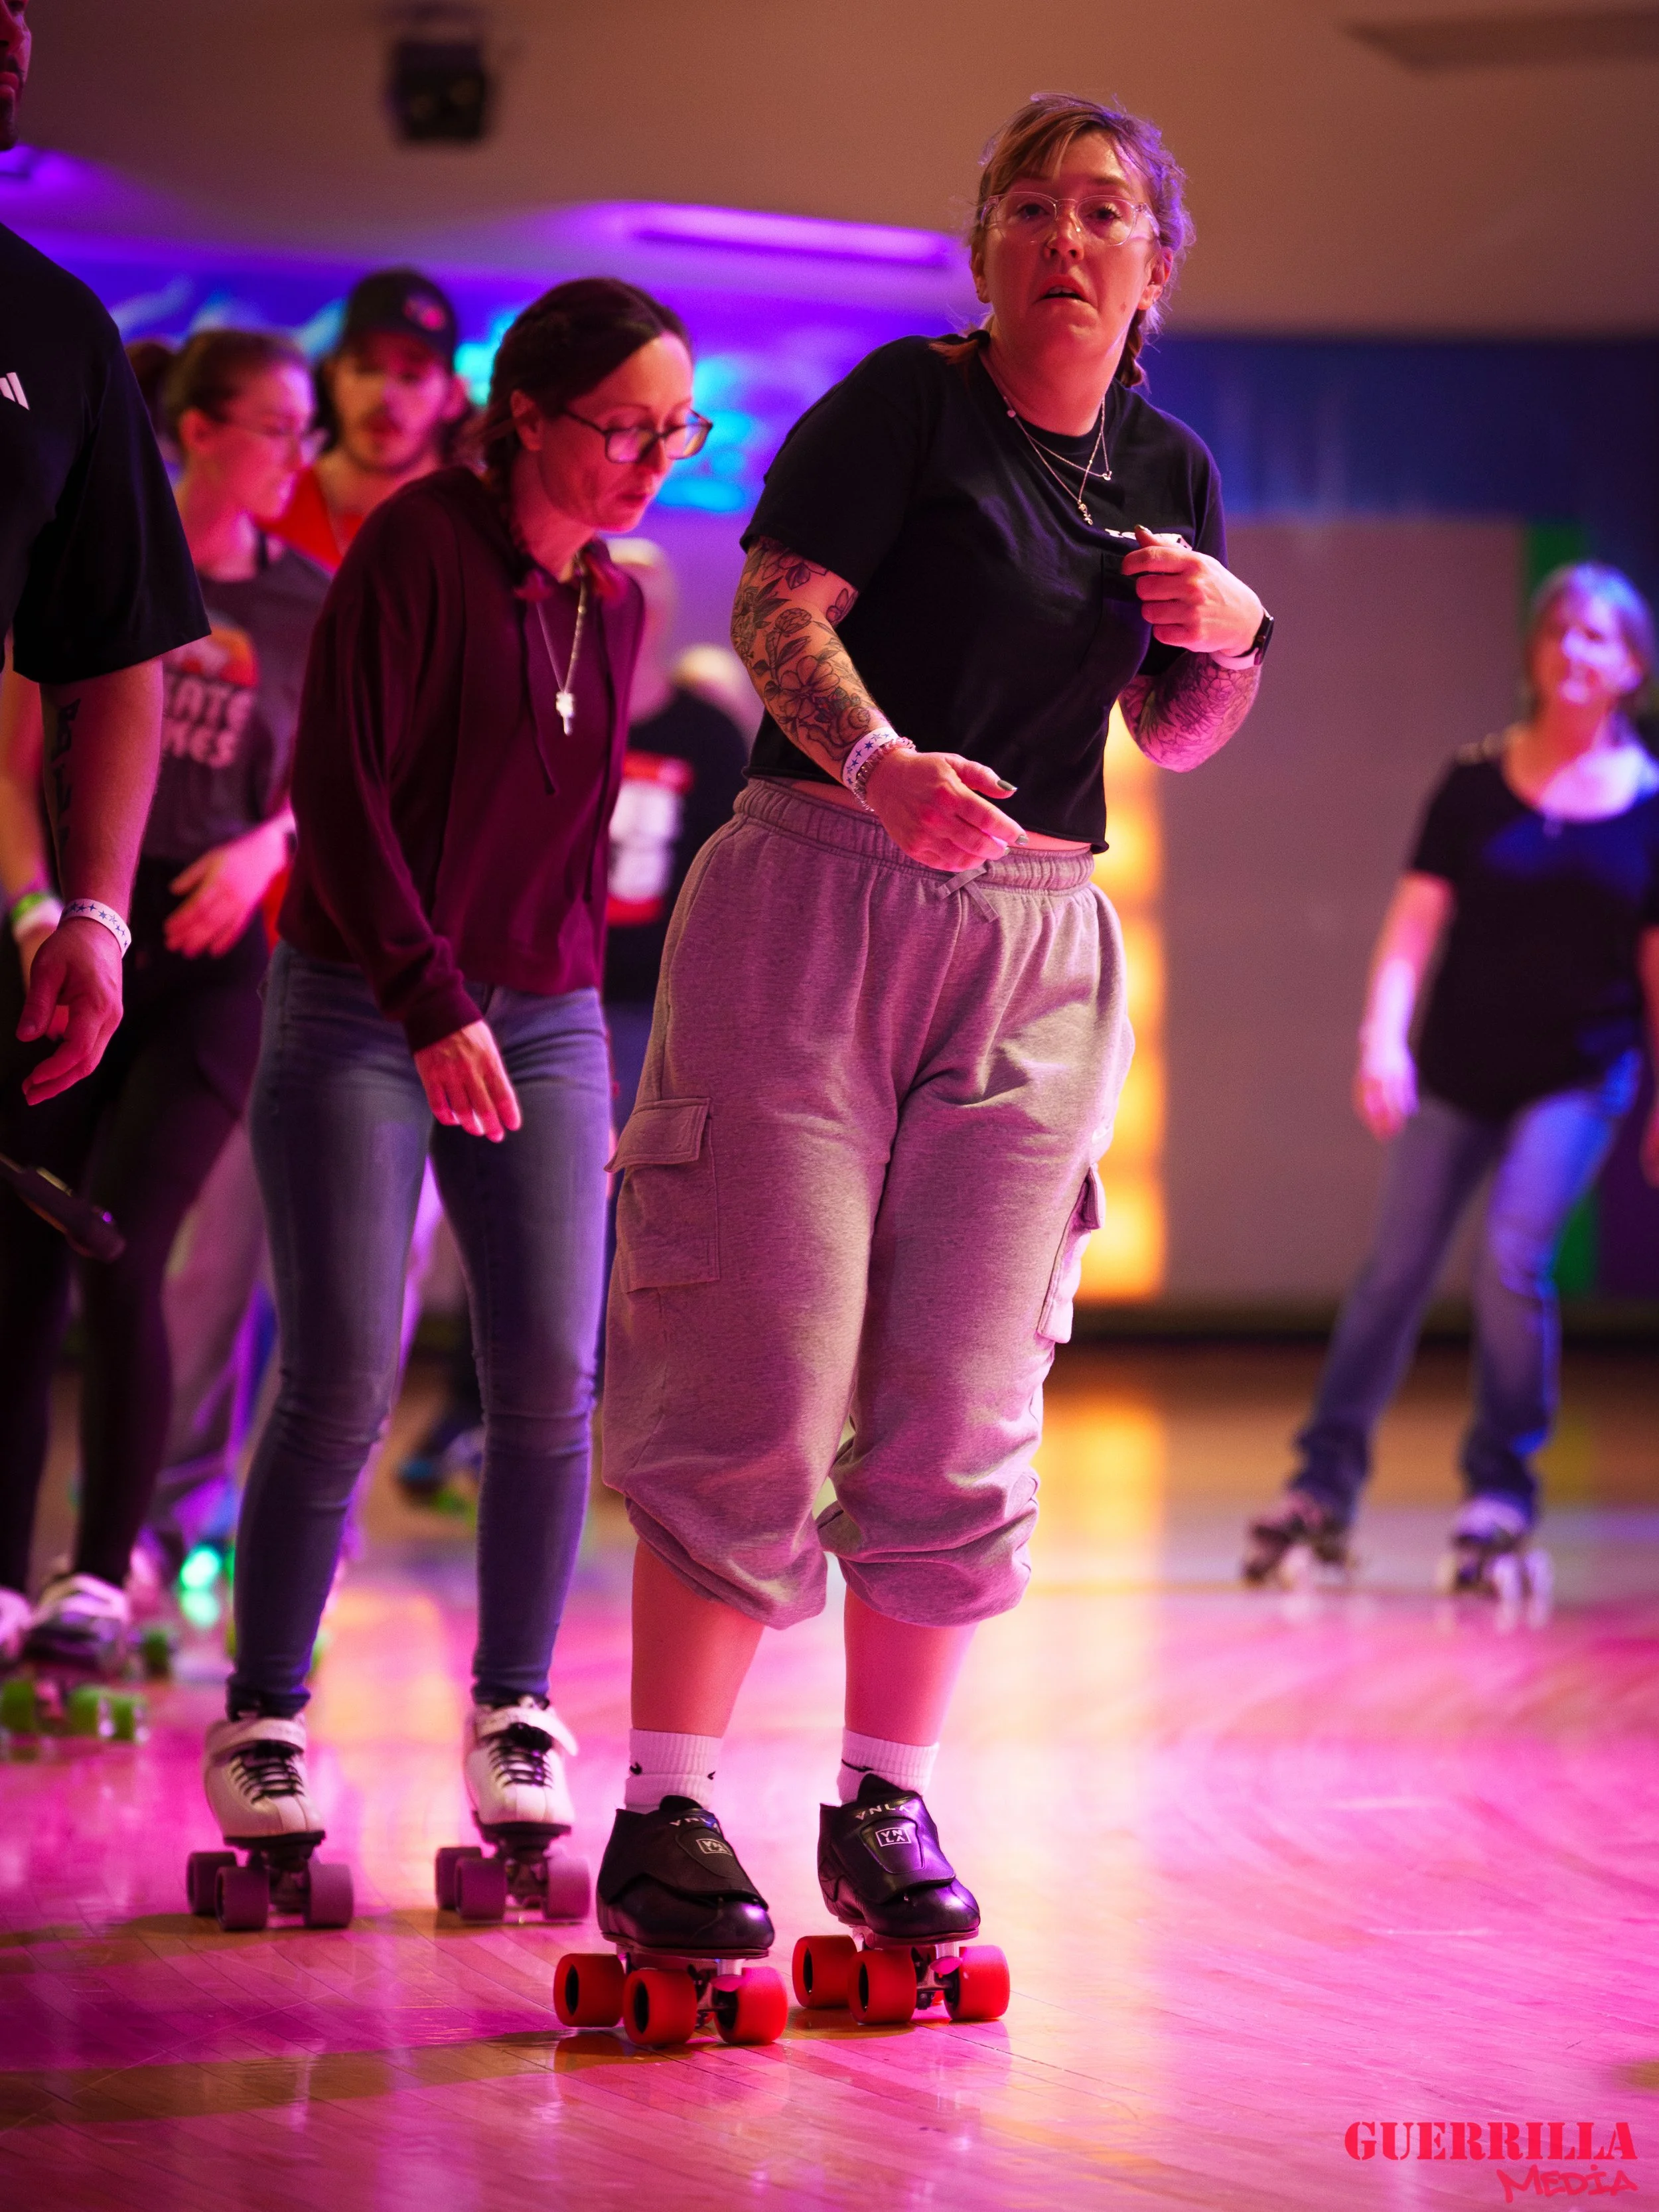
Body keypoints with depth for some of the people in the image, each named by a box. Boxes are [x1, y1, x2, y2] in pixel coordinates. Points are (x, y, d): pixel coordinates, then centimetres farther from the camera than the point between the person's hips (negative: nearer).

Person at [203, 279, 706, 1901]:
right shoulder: (420, 545, -9)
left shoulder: (613, 605, 12)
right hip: (359, 1017, -5)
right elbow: (339, 790, -14)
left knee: (549, 1381, -5)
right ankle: (261, 1719, 5)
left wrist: (594, 1060, 18)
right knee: (343, 1376, -9)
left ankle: (513, 1713, 8)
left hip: (543, 1023, 6)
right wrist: (435, 1006, -20)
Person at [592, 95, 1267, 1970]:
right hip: (817, 901, -5)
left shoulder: (1169, 475, 14)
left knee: (963, 1408, 3)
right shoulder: (906, 401, -3)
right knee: (761, 1378, -9)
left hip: (1034, 948, 5)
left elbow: (1168, 738, 23)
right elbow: (775, 610, -14)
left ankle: (886, 1808, 14)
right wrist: (880, 759, -31)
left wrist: (1230, 641, 2)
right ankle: (661, 1816, -5)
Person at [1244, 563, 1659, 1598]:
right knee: (1396, 1268, 4)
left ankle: (1504, 1492, 0)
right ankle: (1327, 1484, 16)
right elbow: (1417, 917, -6)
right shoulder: (1477, 784, -3)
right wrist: (1383, 1037, -20)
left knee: (1515, 1258, -16)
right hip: (1462, 1066, 1)